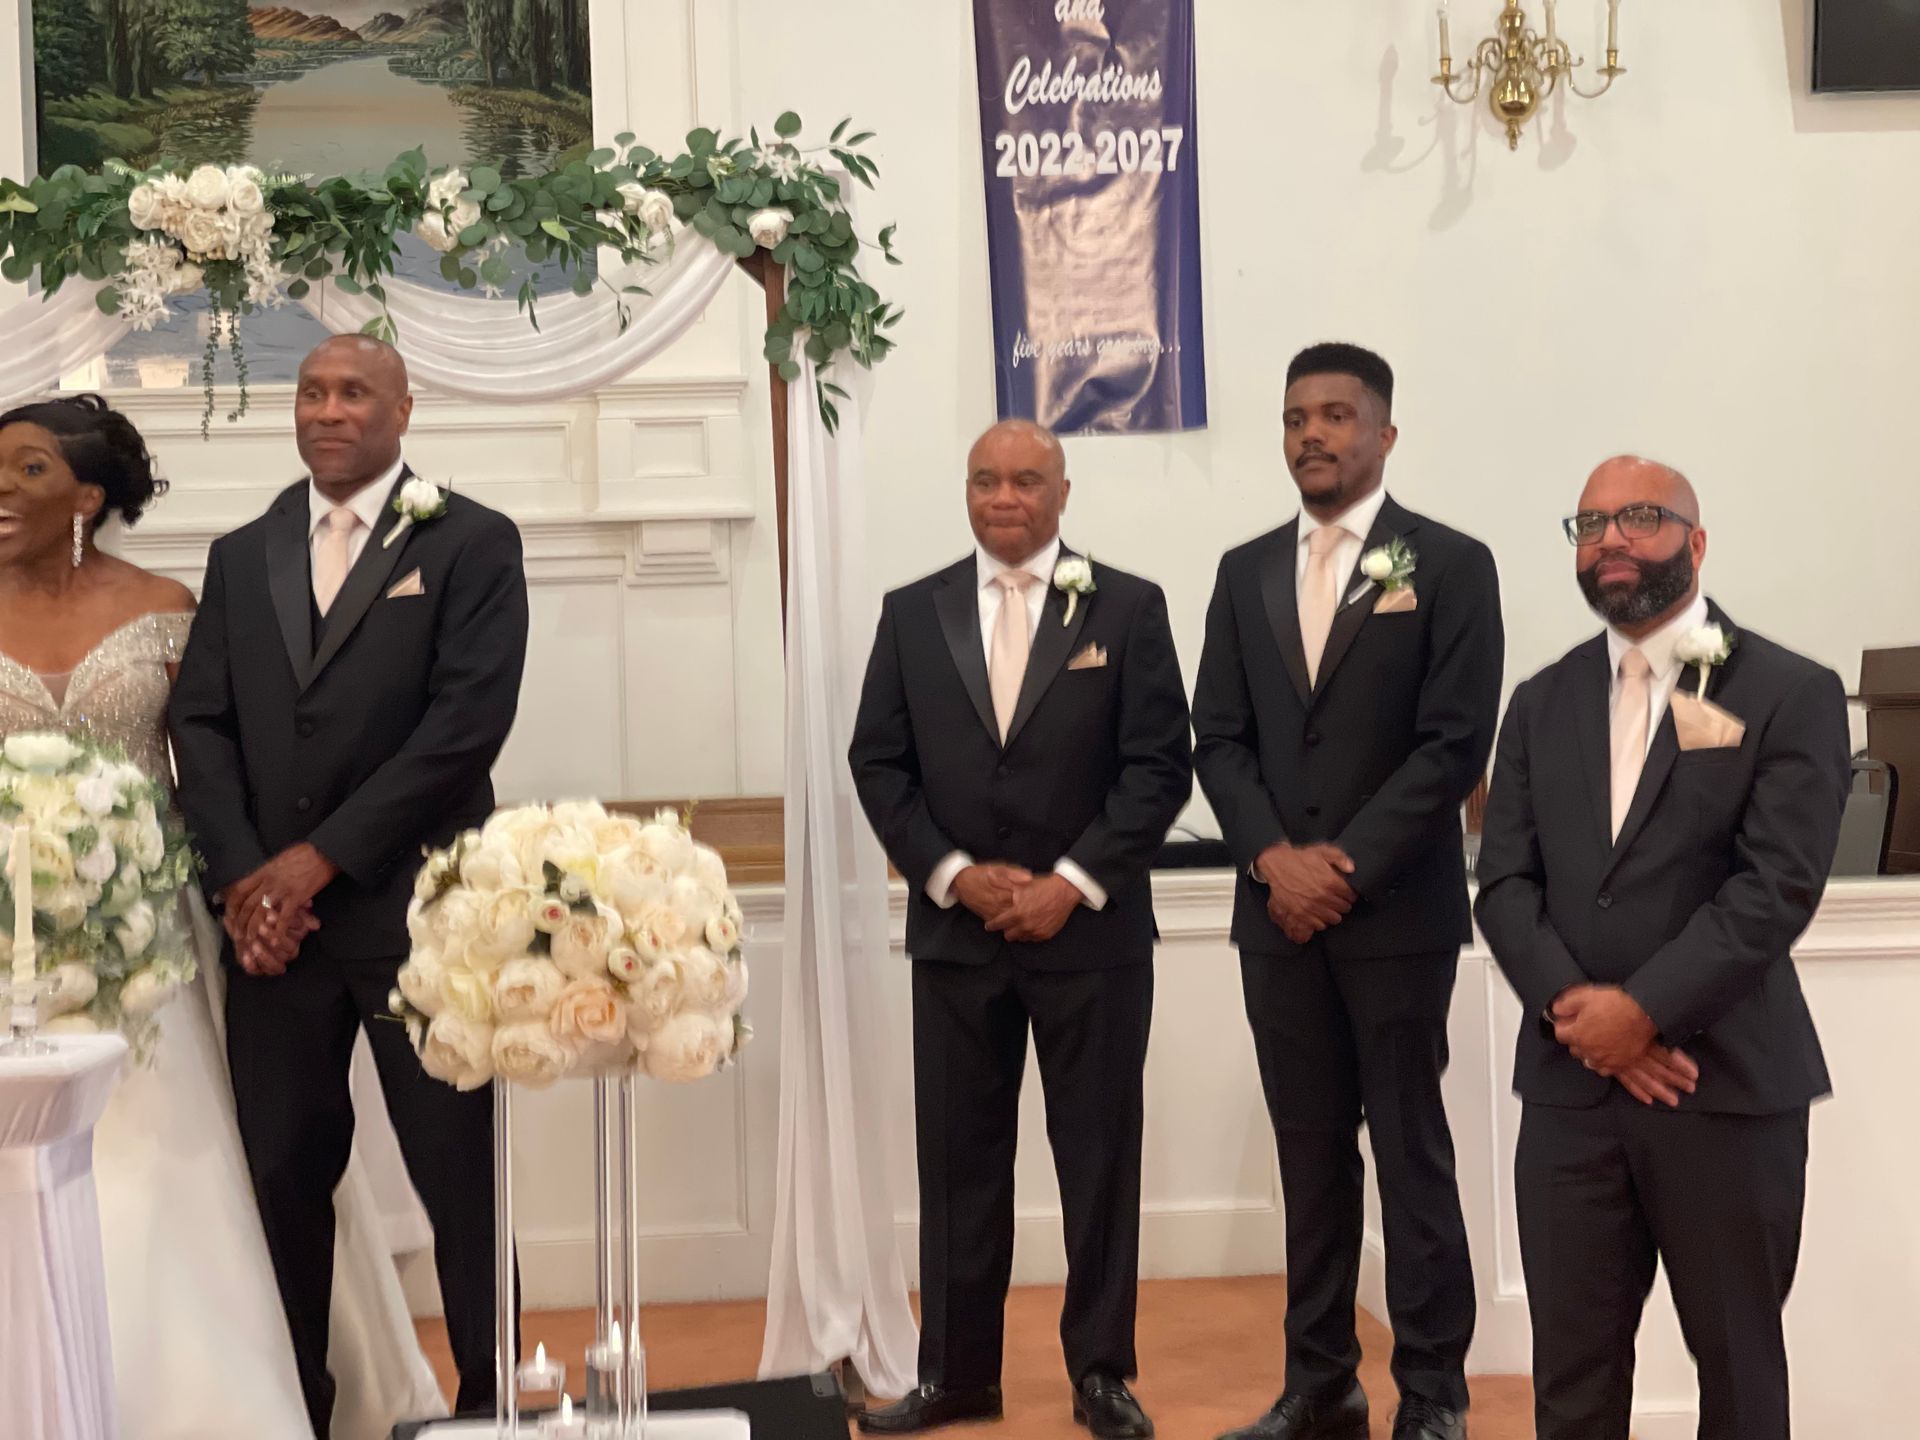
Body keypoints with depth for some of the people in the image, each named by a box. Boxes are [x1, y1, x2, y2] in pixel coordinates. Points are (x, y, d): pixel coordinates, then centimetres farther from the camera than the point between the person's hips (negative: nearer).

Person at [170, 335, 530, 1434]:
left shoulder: (472, 543, -1)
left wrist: (320, 857, -14)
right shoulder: (242, 557, 14)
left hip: (416, 913, -4)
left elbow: (468, 723, -12)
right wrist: (241, 877, -8)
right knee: (284, 1170, 9)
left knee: (459, 1171, 4)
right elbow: (203, 725, 8)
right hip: (272, 916, 4)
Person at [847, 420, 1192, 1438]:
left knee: (1099, 1157, 5)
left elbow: (1158, 764, -4)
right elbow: (879, 763, 5)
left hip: (1091, 928, -2)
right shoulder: (912, 614, 8)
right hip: (955, 928, 2)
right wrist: (954, 874, -7)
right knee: (959, 1158, 7)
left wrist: (1073, 882, -12)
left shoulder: (1127, 608, 1)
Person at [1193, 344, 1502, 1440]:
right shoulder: (1247, 571, 12)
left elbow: (1455, 743, -10)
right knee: (1311, 1153, 10)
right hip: (1278, 910, 4)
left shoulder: (1450, 565, -2)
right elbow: (1220, 736, 7)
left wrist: (1349, 865, -14)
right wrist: (1275, 858, -8)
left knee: (1413, 1153, 2)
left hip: (1397, 910, -4)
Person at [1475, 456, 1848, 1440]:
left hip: (1729, 1084, -3)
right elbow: (1504, 882, 4)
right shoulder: (1542, 703, 12)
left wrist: (1643, 1009, -17)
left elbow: (1778, 884, -12)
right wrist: (1575, 1008, -12)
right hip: (1569, 1083, 3)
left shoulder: (1791, 694, -2)